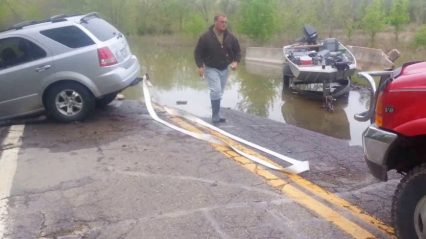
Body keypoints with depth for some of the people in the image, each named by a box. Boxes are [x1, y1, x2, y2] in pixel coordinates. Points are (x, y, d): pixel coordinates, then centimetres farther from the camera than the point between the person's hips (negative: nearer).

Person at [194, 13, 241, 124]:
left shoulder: (230, 37, -2)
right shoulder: (206, 37, -13)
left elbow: (237, 51, 9)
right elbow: (197, 52, -7)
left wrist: (236, 61, -9)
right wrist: (200, 66, -18)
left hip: (224, 69, 5)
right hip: (211, 69, -5)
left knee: (219, 93, 13)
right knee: (216, 91, -19)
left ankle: (216, 115, 26)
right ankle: (216, 117, -10)